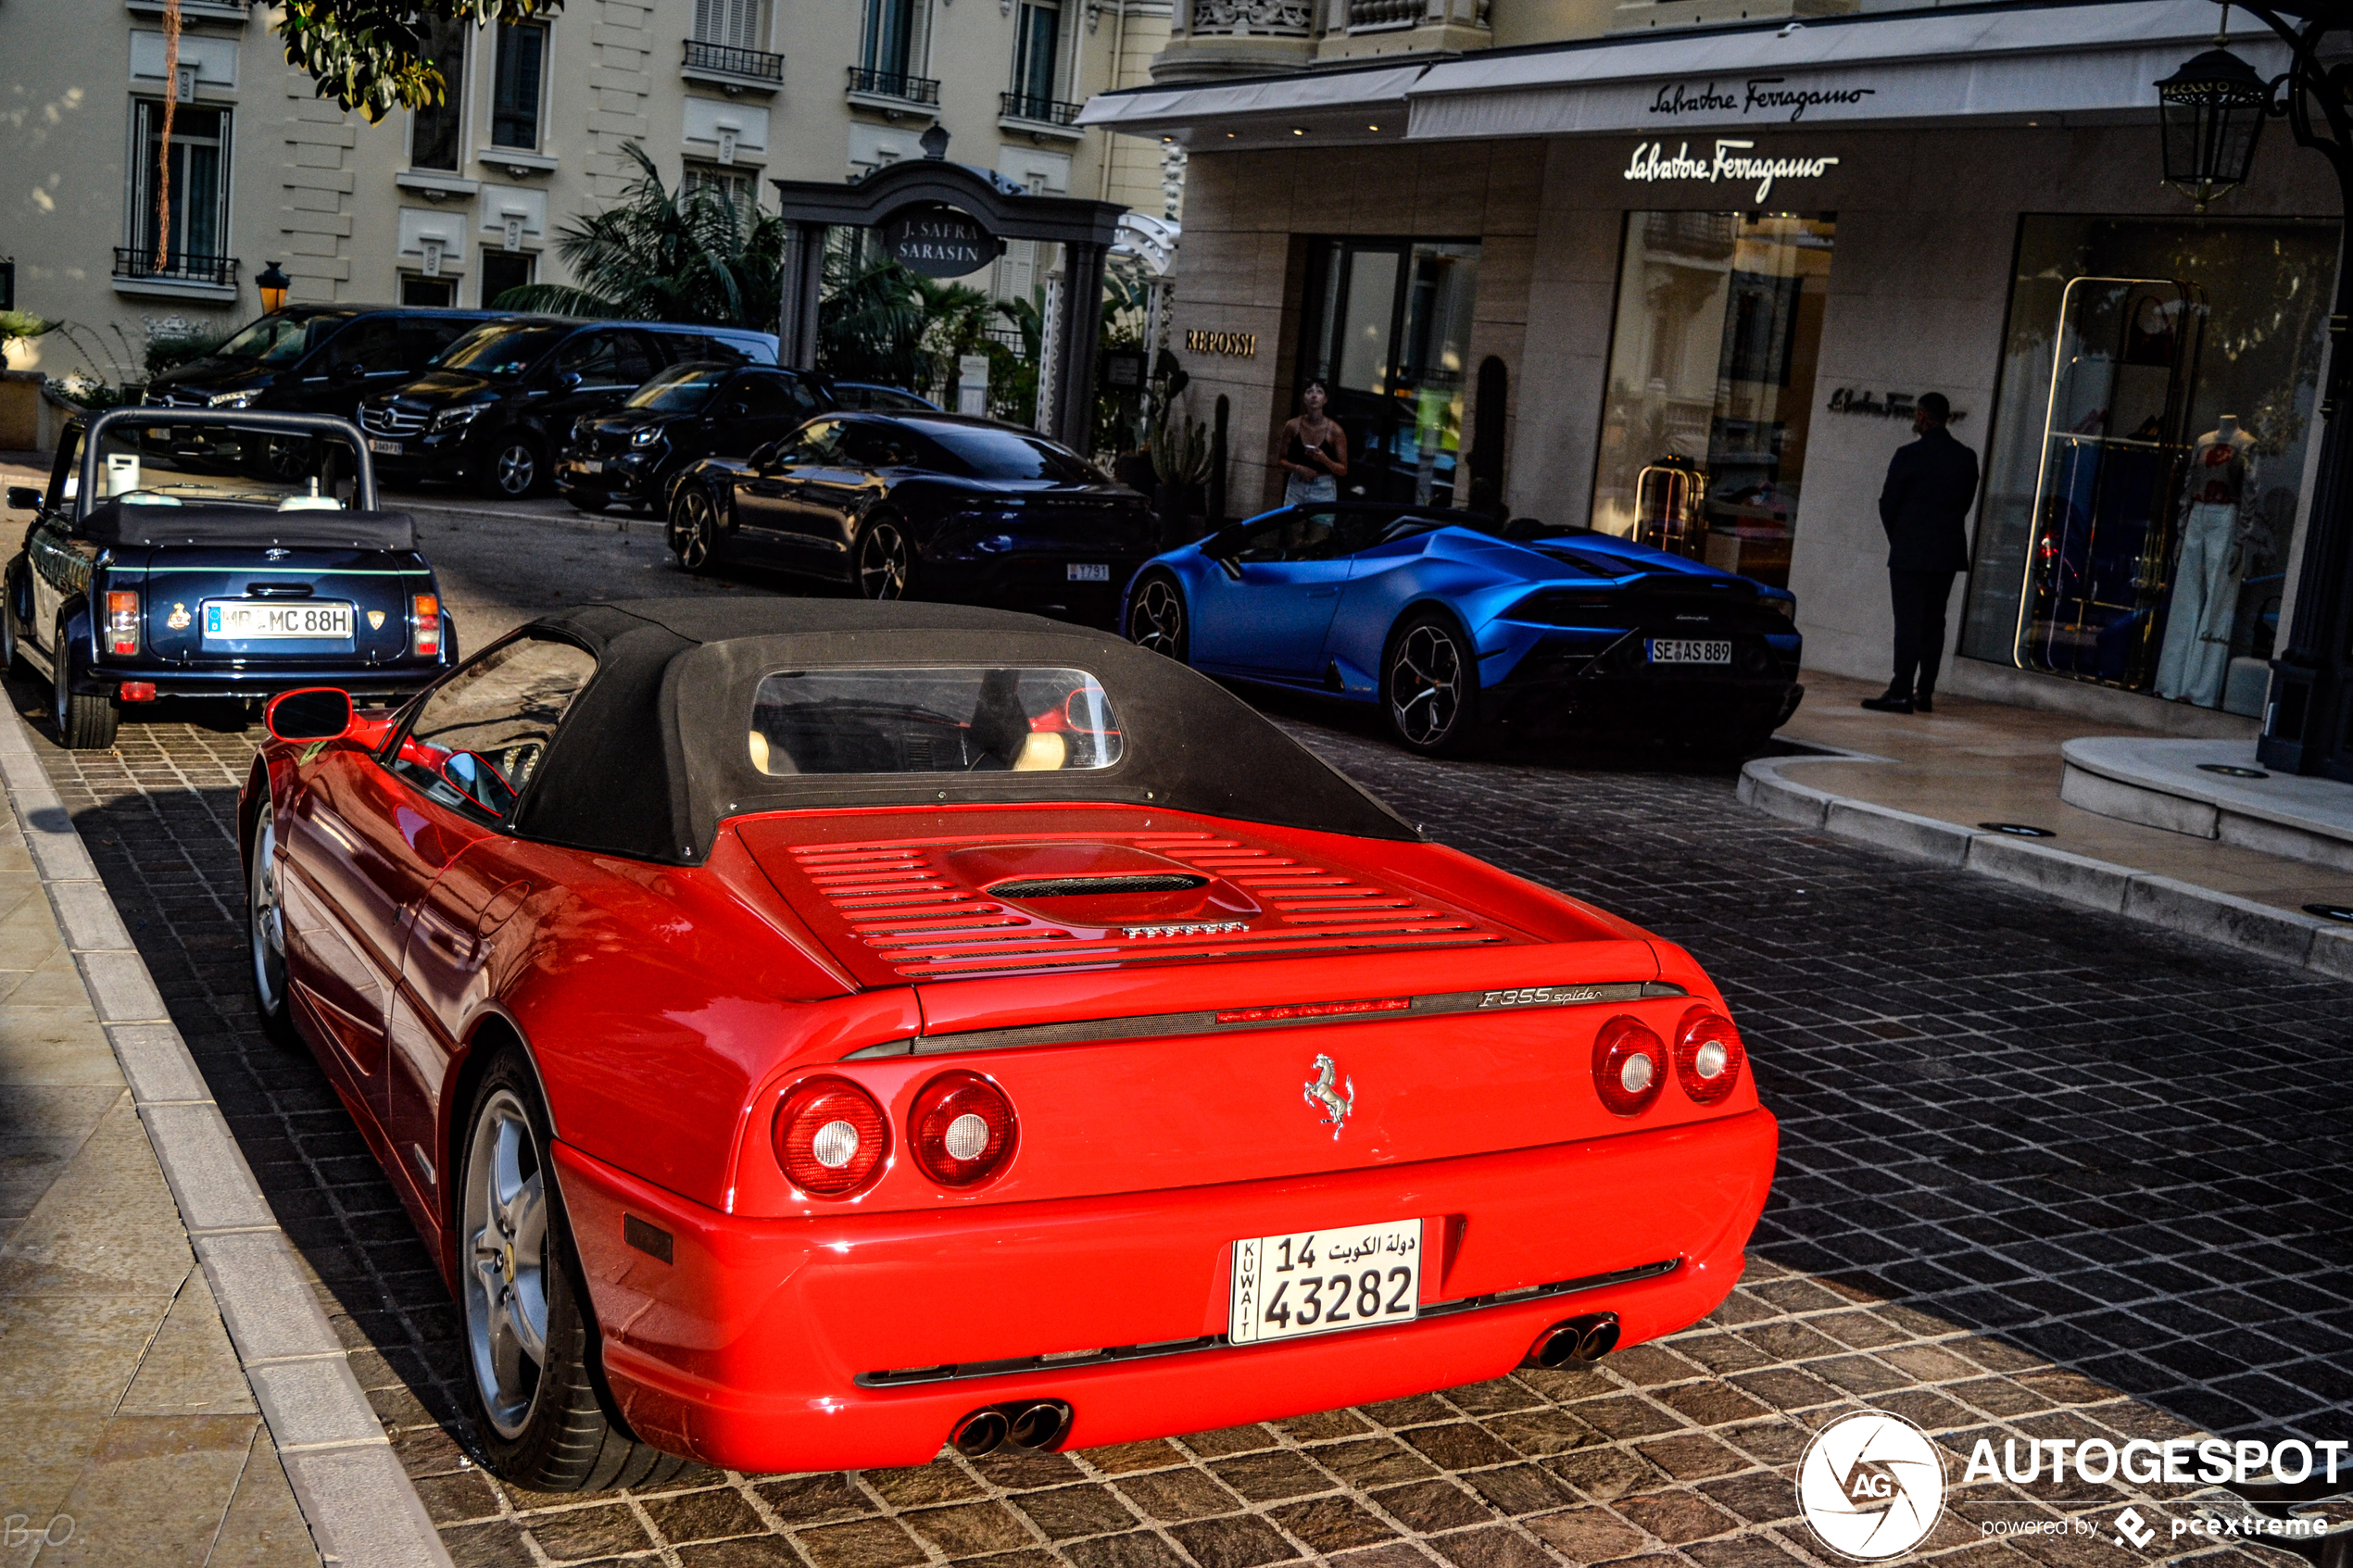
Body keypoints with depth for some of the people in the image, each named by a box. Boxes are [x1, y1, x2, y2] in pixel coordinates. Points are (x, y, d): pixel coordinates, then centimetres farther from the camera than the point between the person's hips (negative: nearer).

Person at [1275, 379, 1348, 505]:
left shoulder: (1335, 431, -4)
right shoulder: (1293, 427, 0)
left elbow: (1343, 470, -1)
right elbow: (1280, 461, 7)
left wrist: (1324, 459, -20)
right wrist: (1298, 468, -11)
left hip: (1324, 491, -2)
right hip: (1296, 487, 2)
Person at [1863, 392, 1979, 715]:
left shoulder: (1908, 456, -11)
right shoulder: (1967, 458, 6)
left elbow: (1888, 503, -5)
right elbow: (1965, 502, 9)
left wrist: (1898, 538, 10)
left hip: (1910, 552, -5)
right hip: (1949, 553, 5)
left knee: (1908, 623, -7)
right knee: (1934, 622, 9)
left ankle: (1901, 694, -11)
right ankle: (1925, 693, 11)